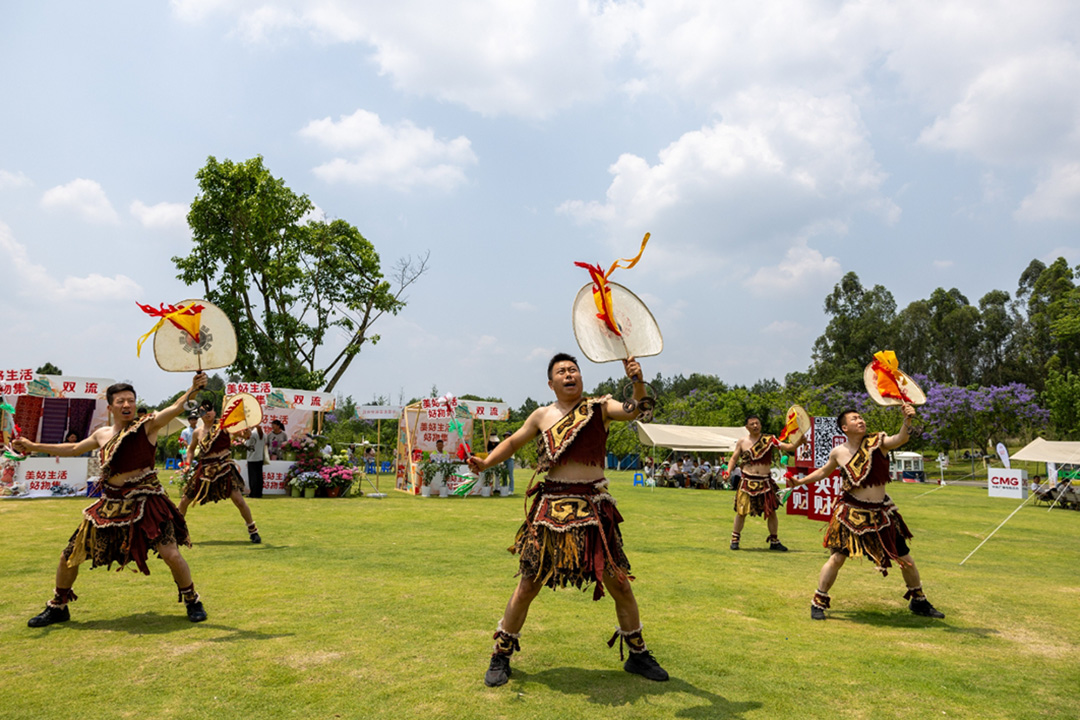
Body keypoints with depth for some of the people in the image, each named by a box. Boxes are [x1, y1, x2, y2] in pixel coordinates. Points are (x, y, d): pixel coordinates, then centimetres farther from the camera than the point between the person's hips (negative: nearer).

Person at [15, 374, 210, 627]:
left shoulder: (147, 425, -7)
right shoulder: (102, 434, 10)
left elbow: (175, 408, -25)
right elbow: (73, 449, 29)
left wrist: (193, 390, -43)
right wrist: (33, 446, 29)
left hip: (145, 502, -5)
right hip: (111, 505, 6)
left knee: (171, 554, -15)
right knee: (69, 556, 11)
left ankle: (192, 602, 9)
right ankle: (57, 607, 37)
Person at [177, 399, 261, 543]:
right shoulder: (197, 432, 4)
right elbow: (191, 449, 21)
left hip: (223, 468, -4)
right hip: (205, 470, 4)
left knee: (238, 500, -14)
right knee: (184, 501, 9)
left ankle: (252, 531, 4)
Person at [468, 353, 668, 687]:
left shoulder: (600, 407, 2)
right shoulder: (542, 416, 6)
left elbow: (633, 411, -15)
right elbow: (513, 441, 18)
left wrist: (638, 382, -33)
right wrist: (486, 462, 3)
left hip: (594, 509, 0)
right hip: (551, 509, 0)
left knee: (619, 584, 6)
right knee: (528, 586, 5)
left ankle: (637, 654, 29)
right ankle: (501, 656, 24)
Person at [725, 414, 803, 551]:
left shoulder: (769, 440, 2)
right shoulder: (742, 442, 3)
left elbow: (787, 447, -5)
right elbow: (734, 458, 8)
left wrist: (799, 442, -23)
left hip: (765, 482, 1)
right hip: (747, 482, -1)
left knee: (771, 511, 4)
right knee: (742, 512, 2)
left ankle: (774, 541, 19)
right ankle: (735, 539, 17)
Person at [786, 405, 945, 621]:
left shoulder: (878, 442, -5)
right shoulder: (838, 452, -1)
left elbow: (900, 439, -26)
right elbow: (824, 471, 18)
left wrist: (907, 420, -43)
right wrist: (800, 481, 14)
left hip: (881, 513, 1)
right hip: (851, 512, -1)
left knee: (905, 559, 12)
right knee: (837, 558, -5)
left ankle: (919, 602, 35)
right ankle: (818, 602, 11)